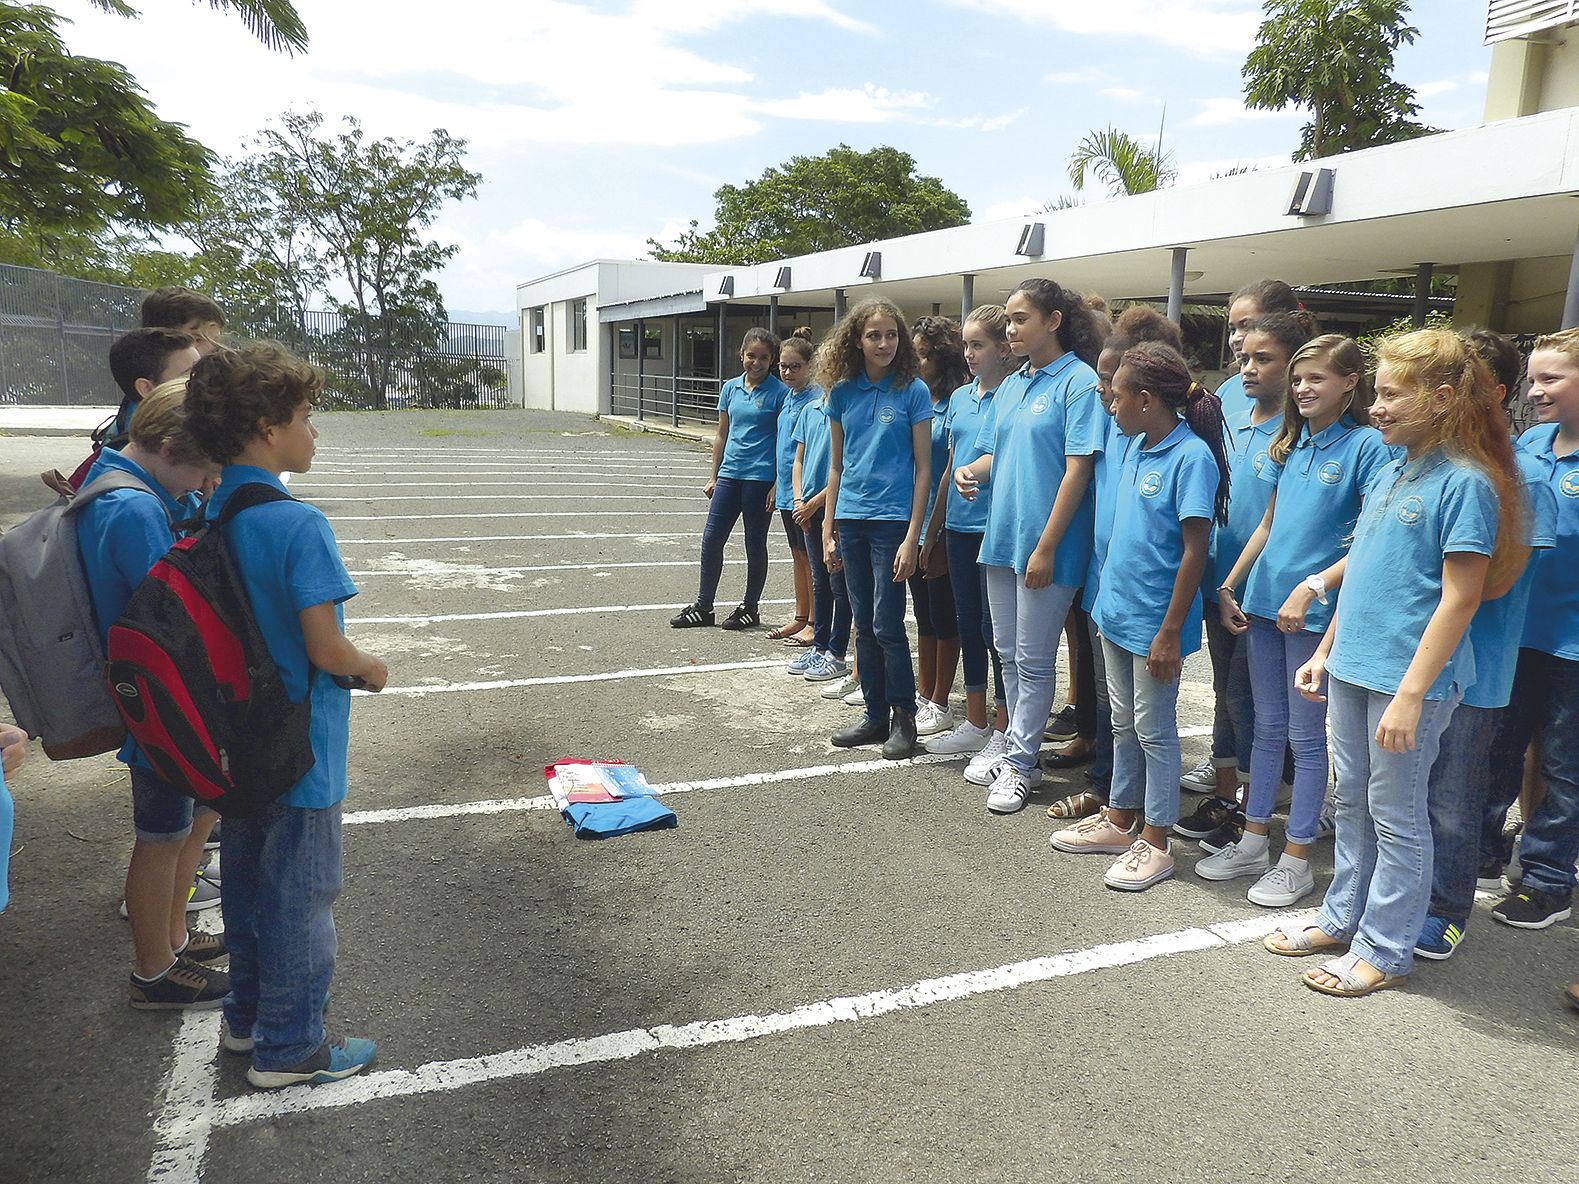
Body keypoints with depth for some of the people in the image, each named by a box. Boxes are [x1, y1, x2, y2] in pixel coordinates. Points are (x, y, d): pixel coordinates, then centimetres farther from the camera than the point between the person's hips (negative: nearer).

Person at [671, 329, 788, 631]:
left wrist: (777, 484, -10)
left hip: (760, 477, -5)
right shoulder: (731, 388, 9)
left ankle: (750, 608, 20)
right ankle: (703, 607, 15)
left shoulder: (779, 392, -5)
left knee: (755, 544, 7)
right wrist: (713, 476, 13)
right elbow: (722, 434, 15)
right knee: (711, 539, 4)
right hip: (730, 473, 5)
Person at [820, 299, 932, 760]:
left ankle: (903, 716, 13)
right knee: (864, 625, 10)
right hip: (851, 520, 5)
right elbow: (836, 466, 13)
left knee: (887, 624, -3)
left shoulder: (913, 391, -4)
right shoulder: (843, 392, 8)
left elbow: (922, 467, -6)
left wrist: (912, 537, -11)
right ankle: (875, 714, 22)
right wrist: (828, 531, 10)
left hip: (892, 519, -5)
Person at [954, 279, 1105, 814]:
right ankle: (1020, 751, 29)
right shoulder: (1012, 384, 13)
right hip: (1002, 538, 8)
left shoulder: (1079, 381, -10)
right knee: (1009, 654, 16)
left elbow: (1078, 469, -16)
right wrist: (970, 471, -5)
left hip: (1045, 546, -8)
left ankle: (1019, 764, 16)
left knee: (1033, 660, 3)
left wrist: (1046, 547, -19)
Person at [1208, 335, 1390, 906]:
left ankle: (1296, 860, 16)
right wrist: (1229, 587, 12)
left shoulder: (1367, 446, -8)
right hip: (1265, 603, 6)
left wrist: (1312, 587, -22)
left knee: (1307, 736, 4)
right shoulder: (1289, 445, 11)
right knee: (1268, 727, 15)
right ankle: (1252, 843, 26)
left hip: (1316, 612, -6)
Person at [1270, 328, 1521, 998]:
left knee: (1395, 816, 6)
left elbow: (1459, 599, -17)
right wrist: (1325, 651, 16)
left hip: (1409, 677, -8)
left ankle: (1385, 949, 20)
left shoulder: (1466, 483, -14)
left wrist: (1411, 694, -20)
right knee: (1351, 801, 18)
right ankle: (1342, 919, 33)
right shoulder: (1391, 471, 9)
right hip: (1353, 667, 8)